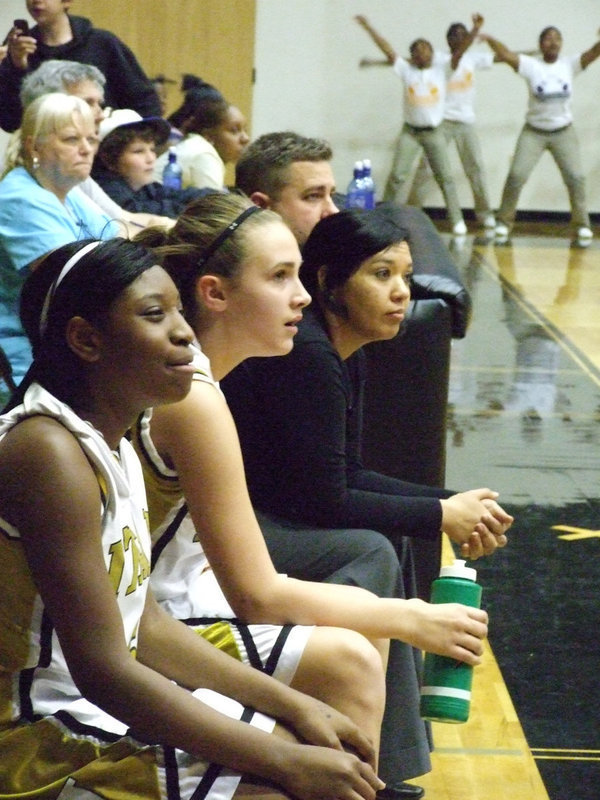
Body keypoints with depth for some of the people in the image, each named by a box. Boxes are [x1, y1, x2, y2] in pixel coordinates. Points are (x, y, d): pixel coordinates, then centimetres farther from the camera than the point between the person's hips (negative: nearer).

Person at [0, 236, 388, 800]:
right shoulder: (49, 452, -21)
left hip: (104, 704, 10)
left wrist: (293, 706, 5)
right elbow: (102, 671, -23)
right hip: (46, 743, -10)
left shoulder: (111, 444, 9)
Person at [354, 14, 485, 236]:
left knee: (445, 176, 4)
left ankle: (457, 220, 11)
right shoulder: (406, 69, -1)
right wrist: (368, 27, -9)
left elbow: (460, 50, -13)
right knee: (397, 175, -4)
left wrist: (475, 29, -27)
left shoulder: (441, 67, -2)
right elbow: (387, 49, -5)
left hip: (434, 132, 0)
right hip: (410, 132, 0)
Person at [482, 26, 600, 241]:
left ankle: (581, 223, 13)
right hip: (534, 132, -1)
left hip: (563, 132, 1)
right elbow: (505, 55, -23)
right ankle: (504, 221, 6)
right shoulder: (531, 65, -10)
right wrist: (489, 39, -40)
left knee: (575, 177, -2)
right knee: (516, 175, -8)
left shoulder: (570, 65, -5)